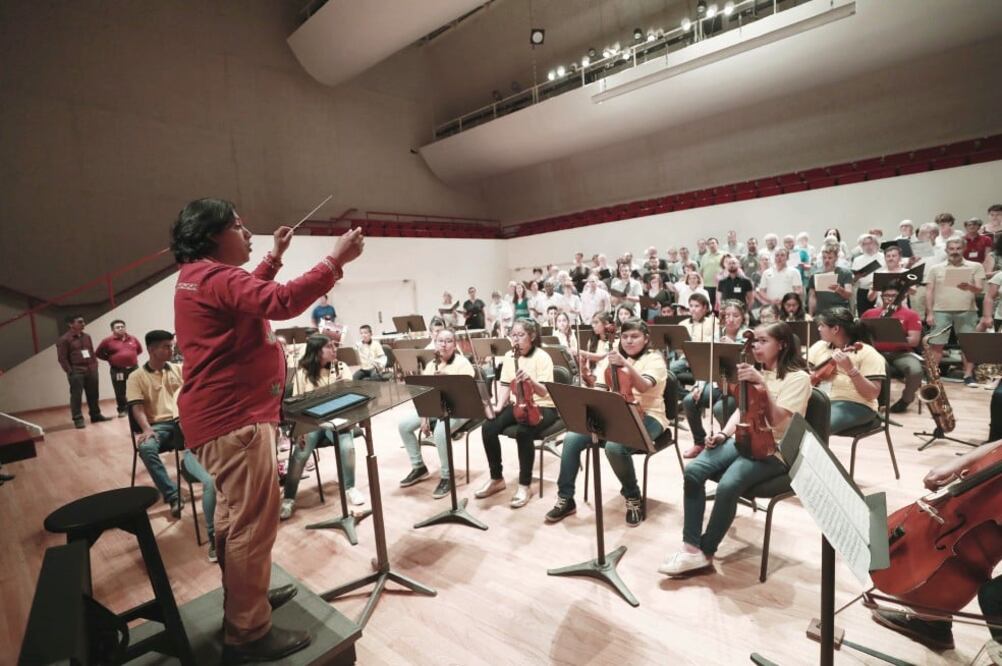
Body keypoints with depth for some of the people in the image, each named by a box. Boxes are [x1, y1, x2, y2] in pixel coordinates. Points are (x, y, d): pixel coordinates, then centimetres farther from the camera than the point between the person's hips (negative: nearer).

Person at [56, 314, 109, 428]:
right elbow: (62, 358, -7)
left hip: (91, 370, 6)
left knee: (93, 394, 10)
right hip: (76, 371, -6)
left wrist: (95, 366, 11)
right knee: (76, 395, -2)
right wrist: (70, 371, -12)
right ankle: (78, 419, 3)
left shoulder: (86, 337, 14)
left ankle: (96, 415, 21)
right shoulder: (64, 340, -5)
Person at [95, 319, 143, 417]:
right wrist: (110, 359, 0)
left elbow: (139, 349, 21)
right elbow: (98, 353, 5)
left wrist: (131, 356, 10)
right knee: (120, 392, 3)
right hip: (117, 370, -2)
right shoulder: (108, 341, -3)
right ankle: (122, 410, 15)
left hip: (133, 369, 3)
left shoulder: (132, 339, 5)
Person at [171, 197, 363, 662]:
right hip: (234, 418, -12)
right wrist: (336, 260, -26)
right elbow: (282, 302, -32)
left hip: (222, 414, 12)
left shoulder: (200, 278, 16)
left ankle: (245, 600, 37)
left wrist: (275, 256, 23)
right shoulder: (215, 277, -18)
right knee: (253, 523, -4)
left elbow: (253, 295, 30)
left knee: (234, 515, 21)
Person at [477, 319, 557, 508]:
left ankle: (525, 485, -16)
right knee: (489, 427, -20)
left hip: (542, 407, -5)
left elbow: (544, 392, -20)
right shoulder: (509, 356, 4)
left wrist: (530, 380, -40)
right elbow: (505, 385, 6)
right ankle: (496, 478, -1)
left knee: (523, 432, -35)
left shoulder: (542, 357, -12)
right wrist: (499, 406, -12)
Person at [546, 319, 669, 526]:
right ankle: (565, 498, -2)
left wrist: (625, 364, -37)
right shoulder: (613, 357, 15)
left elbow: (644, 386, -22)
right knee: (572, 439, -17)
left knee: (615, 446, -36)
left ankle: (633, 498, -7)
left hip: (646, 416, -5)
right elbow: (599, 387, 8)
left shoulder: (654, 359, -2)